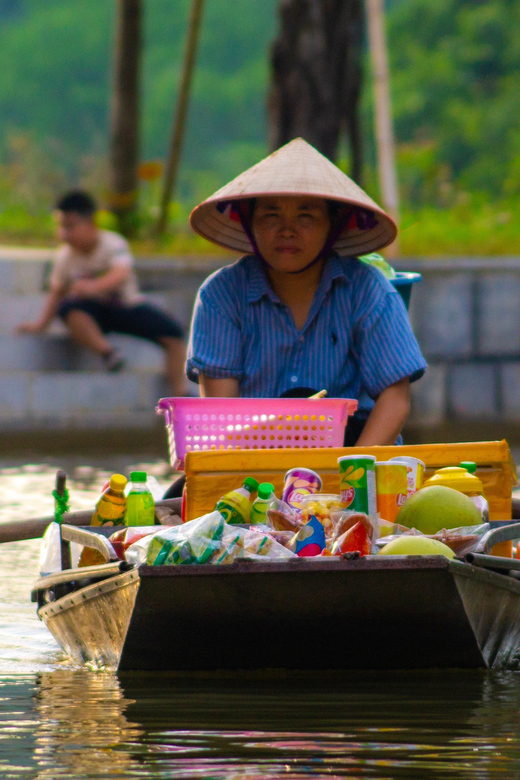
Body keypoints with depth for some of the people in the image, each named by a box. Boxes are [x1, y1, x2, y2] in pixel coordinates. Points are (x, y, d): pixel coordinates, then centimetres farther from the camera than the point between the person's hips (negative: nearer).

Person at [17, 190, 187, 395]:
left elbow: (120, 275, -37)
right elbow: (57, 292, 8)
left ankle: (179, 392, -15)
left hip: (128, 306, -1)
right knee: (68, 309, -35)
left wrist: (94, 286, -55)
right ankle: (106, 351, -42)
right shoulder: (64, 257, -5)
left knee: (172, 332, -21)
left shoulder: (113, 244, -17)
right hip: (95, 312, 1)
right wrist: (41, 323, 3)